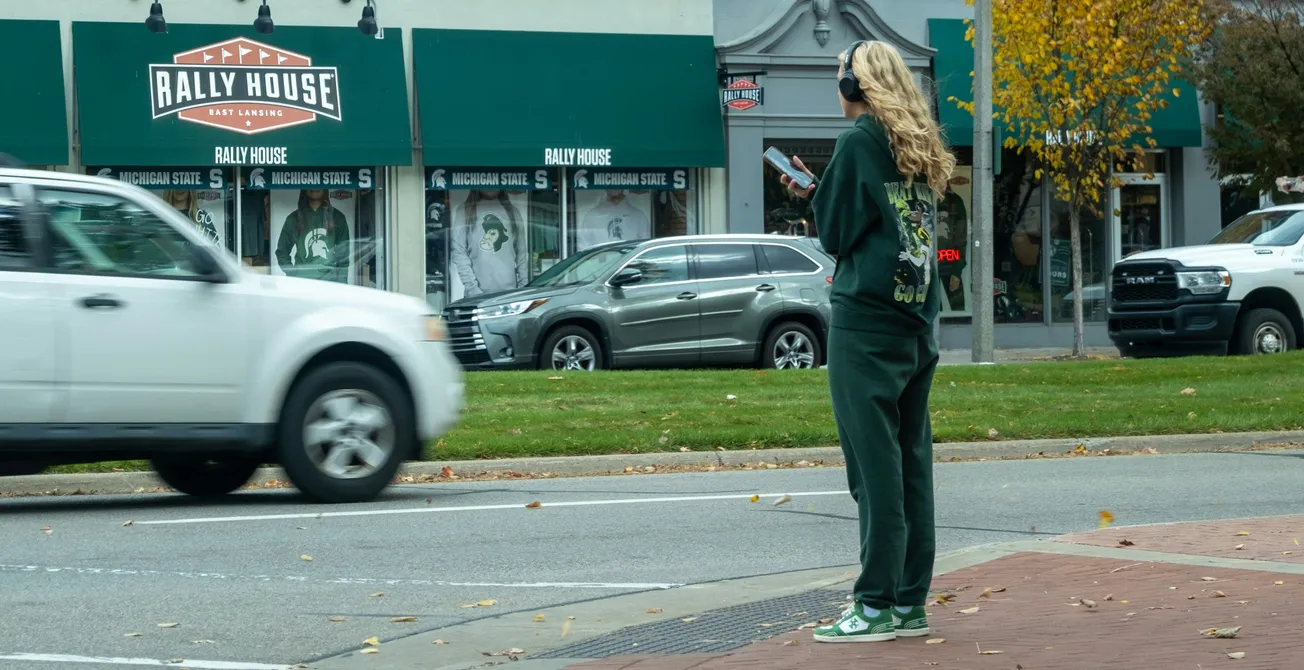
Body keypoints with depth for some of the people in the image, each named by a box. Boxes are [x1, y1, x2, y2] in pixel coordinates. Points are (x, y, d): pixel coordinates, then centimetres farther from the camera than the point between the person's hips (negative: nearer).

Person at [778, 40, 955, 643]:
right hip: (916, 322, 8)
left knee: (874, 464, -7)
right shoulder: (919, 149, 15)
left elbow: (837, 232, -7)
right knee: (911, 461, 8)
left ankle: (877, 605, -7)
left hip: (866, 323, -8)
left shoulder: (859, 142, -8)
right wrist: (819, 195, 15)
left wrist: (812, 194, 11)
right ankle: (911, 602, 11)